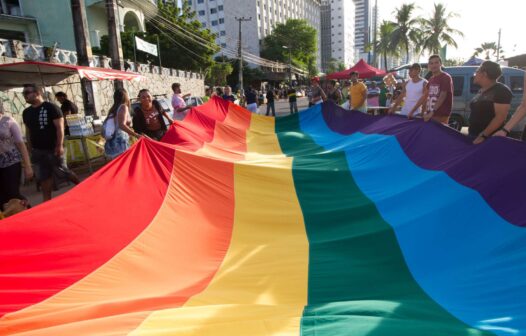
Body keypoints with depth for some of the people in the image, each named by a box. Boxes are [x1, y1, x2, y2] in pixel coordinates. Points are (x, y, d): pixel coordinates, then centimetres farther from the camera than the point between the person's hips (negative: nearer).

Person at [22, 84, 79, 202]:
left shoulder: (51, 107, -10)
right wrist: (30, 148, 14)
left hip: (53, 148, -6)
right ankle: (47, 202, 18)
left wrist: (59, 146, -19)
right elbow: (28, 131, 17)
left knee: (62, 172, 0)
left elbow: (60, 127, -14)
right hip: (38, 150, 6)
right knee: (43, 177, 9)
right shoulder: (26, 112, 10)